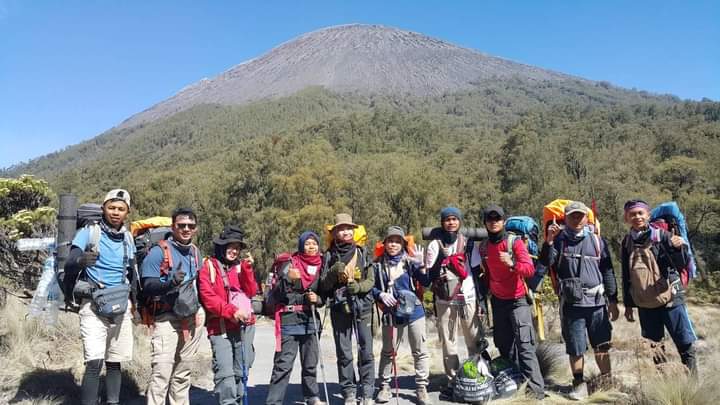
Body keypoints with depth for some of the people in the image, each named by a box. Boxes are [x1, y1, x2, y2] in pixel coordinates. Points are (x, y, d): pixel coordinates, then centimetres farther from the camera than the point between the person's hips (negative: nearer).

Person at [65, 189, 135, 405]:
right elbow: (68, 269, -16)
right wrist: (81, 261, -36)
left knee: (114, 363, 10)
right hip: (94, 306, -5)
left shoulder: (128, 239, 9)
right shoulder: (88, 233, -6)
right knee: (94, 363, -13)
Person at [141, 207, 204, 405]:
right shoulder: (159, 251, -8)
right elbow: (147, 286, -16)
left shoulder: (196, 252, 12)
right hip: (167, 318, -6)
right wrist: (170, 282, -33)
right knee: (161, 373, -12)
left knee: (183, 374, 16)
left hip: (193, 318, 6)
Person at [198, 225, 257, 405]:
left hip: (245, 325, 5)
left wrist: (247, 268, -6)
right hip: (220, 327, -4)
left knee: (241, 371, 12)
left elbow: (251, 292, 5)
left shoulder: (241, 265, 13)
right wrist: (232, 311, -19)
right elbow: (207, 297, -10)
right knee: (225, 372, -12)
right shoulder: (209, 266, 0)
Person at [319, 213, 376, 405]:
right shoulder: (329, 256, 6)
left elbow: (371, 280, 4)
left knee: (366, 350, -1)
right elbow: (323, 285, 3)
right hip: (339, 308, 0)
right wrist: (333, 272, -13)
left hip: (362, 307, 0)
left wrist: (359, 286, -14)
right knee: (344, 353, 5)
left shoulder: (362, 253, 7)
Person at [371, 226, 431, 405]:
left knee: (420, 351, 6)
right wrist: (381, 295, -13)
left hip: (414, 311, 0)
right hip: (391, 314, 0)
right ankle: (384, 386, 27)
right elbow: (371, 288, 5)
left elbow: (426, 283, -9)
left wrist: (421, 265, -22)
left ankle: (421, 387, 19)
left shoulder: (410, 261, -3)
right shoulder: (378, 265, -2)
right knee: (388, 352, 13)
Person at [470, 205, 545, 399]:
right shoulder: (482, 247, 4)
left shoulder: (515, 241, -11)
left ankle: (536, 387, -9)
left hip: (518, 300, -5)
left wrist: (512, 264, -37)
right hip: (498, 302, 5)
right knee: (504, 345, 11)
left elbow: (530, 269, -20)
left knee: (524, 344, -12)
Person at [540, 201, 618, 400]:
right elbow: (546, 262, -10)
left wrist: (613, 301, 8)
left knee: (602, 345, 9)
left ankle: (607, 381, 25)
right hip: (571, 303, -1)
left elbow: (607, 271, 9)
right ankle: (579, 384, 18)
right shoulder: (559, 240, 4)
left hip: (597, 302, 1)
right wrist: (549, 240, -22)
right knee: (575, 348, 4)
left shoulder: (597, 241, 7)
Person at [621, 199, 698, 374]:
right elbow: (626, 278, 12)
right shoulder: (627, 243, 5)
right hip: (645, 305, 3)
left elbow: (682, 265, -9)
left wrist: (679, 248, -30)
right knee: (653, 349, 10)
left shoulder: (662, 236, -5)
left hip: (670, 300, -3)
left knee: (686, 344, 0)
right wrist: (628, 305, 13)